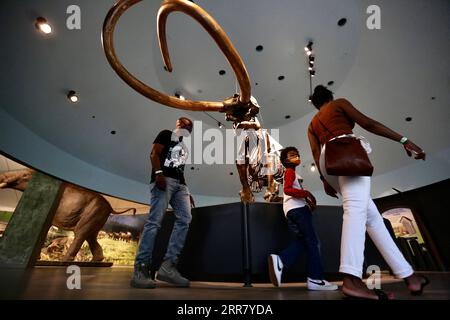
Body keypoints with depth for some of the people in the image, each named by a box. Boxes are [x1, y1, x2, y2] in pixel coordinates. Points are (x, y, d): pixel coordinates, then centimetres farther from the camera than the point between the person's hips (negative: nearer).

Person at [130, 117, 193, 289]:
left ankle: (167, 266, -14)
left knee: (184, 219, -13)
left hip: (180, 184, 7)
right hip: (164, 179, -7)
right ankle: (140, 270, -13)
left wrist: (187, 192, 18)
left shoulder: (185, 147, 31)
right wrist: (158, 173, -20)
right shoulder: (167, 134, 13)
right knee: (155, 221, -15)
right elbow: (154, 153, -1)